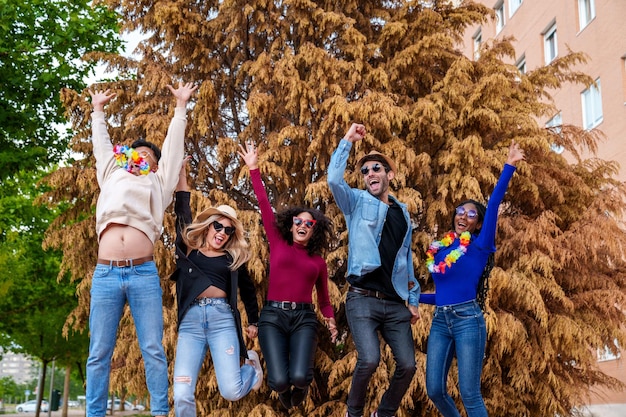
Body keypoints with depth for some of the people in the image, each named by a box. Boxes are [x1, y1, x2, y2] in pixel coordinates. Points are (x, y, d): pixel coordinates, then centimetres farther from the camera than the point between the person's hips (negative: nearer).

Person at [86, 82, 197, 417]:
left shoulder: (158, 184, 19)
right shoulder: (112, 176, 24)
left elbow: (173, 143, 23)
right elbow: (101, 143, 36)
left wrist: (181, 105, 30)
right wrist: (98, 109, 47)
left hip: (144, 274, -2)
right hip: (105, 274, 2)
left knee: (153, 350, -4)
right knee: (99, 353, 0)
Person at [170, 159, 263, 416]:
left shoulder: (233, 258, 15)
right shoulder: (188, 249, 15)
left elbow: (247, 289, 27)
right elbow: (182, 211, 15)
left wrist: (253, 321, 29)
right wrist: (181, 173, 14)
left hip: (221, 318, 0)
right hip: (191, 320, 0)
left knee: (231, 391, -10)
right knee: (182, 395, -14)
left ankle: (252, 365, 25)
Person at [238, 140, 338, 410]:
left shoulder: (318, 262, 14)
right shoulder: (278, 244, 9)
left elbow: (323, 298, 21)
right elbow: (264, 206, 3)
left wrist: (330, 319, 2)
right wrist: (254, 169, -2)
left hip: (304, 317, 1)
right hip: (273, 315, -1)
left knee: (299, 376, -22)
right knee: (279, 382, -17)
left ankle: (299, 386, 18)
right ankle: (285, 390, 23)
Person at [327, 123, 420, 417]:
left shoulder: (402, 213, 17)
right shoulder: (358, 202, 5)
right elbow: (334, 180, -17)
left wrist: (413, 300, 17)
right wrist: (347, 141, -12)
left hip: (395, 303, 5)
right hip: (362, 299, -4)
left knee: (407, 365, -3)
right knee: (369, 360, -21)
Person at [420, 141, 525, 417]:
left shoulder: (480, 246, 2)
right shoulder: (440, 250, 15)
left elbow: (494, 203, -10)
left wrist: (510, 165, -16)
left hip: (467, 319, -5)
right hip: (439, 321, 5)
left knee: (469, 393, -7)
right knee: (435, 390, 3)